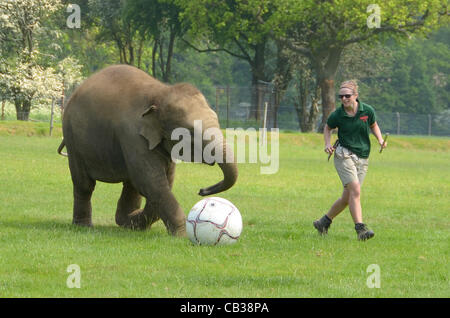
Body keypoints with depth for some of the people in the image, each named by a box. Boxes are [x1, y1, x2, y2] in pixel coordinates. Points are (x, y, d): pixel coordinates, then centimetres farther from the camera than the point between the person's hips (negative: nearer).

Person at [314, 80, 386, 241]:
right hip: (344, 155, -3)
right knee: (355, 190, -20)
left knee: (347, 197, 6)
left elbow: (373, 125, 18)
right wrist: (327, 144, -2)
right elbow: (327, 128, 14)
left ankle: (324, 222, 26)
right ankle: (360, 229, -24)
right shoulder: (337, 115, -6)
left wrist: (380, 139, 1)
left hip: (362, 159, 3)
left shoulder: (367, 110, -2)